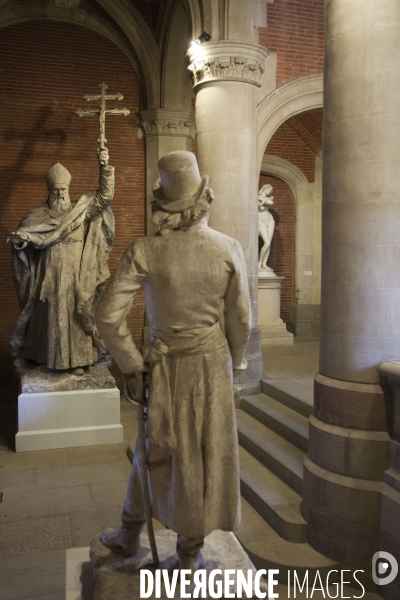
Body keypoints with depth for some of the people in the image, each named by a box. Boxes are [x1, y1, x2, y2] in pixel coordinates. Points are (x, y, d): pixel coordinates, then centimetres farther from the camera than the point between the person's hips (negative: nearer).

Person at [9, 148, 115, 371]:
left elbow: (105, 196, -9)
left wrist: (105, 168, -22)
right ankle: (47, 359, 21)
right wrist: (19, 239, -28)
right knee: (49, 318, 7)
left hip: (75, 279, 0)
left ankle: (77, 360, 16)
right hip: (50, 278, 0)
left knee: (75, 318, 5)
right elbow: (23, 233, -2)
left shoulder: (82, 210, 3)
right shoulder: (37, 215, 3)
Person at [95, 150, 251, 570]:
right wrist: (234, 363, 11)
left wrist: (130, 363, -2)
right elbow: (240, 319, -6)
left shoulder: (143, 251, -14)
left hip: (166, 366, 0)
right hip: (212, 365, 0)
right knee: (205, 455, 15)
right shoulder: (228, 249, -12)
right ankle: (190, 552, 33)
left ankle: (130, 534, 42)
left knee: (155, 449, 22)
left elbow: (108, 316, -17)